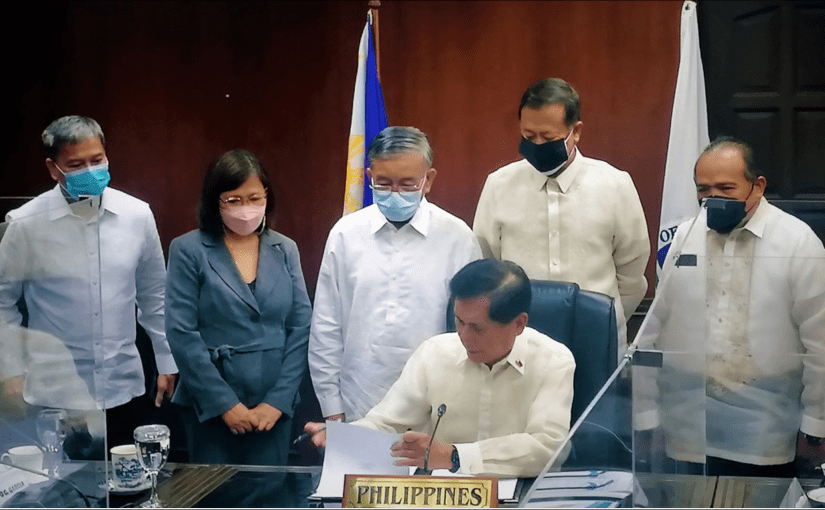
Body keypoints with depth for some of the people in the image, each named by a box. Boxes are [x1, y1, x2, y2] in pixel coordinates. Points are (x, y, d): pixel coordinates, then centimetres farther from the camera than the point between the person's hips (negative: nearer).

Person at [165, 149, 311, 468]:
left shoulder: (285, 250, 7)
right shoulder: (189, 251, -3)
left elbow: (301, 330, 3)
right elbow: (181, 334, -8)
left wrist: (278, 400, -6)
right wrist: (225, 403, -11)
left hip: (274, 407, 3)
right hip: (210, 408, -2)